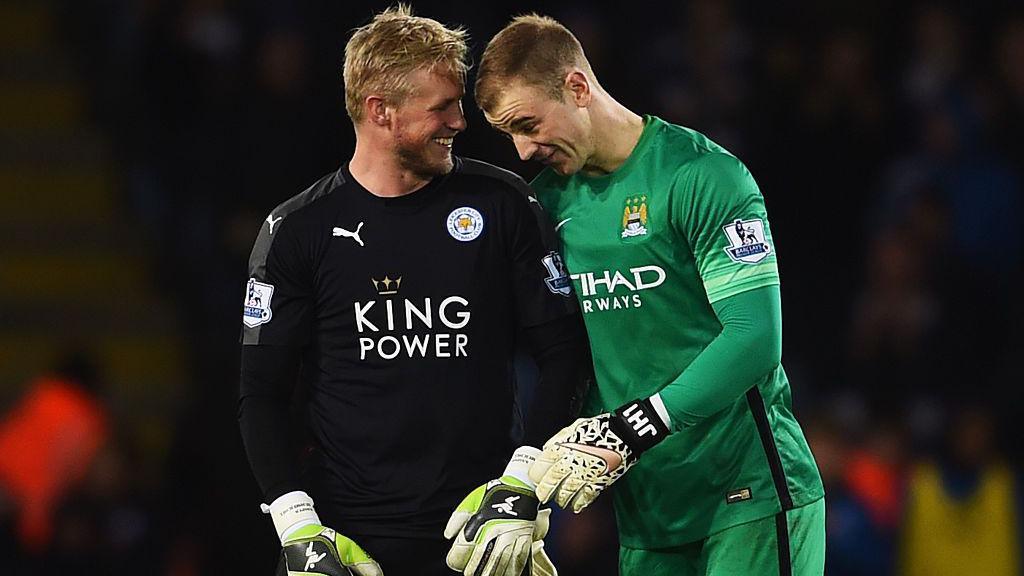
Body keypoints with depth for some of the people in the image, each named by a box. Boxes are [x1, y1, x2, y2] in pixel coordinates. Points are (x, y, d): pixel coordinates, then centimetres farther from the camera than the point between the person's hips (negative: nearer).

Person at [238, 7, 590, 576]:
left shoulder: (501, 204, 1)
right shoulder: (297, 231, 0)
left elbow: (563, 350, 4)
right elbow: (263, 395, 3)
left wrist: (524, 482, -7)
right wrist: (298, 526, -7)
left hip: (476, 526, 0)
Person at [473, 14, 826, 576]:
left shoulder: (703, 176, -10)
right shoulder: (546, 199, 11)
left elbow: (756, 337, -18)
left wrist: (626, 432, -23)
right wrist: (524, 478, -2)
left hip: (750, 497, -6)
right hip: (644, 515, 6)